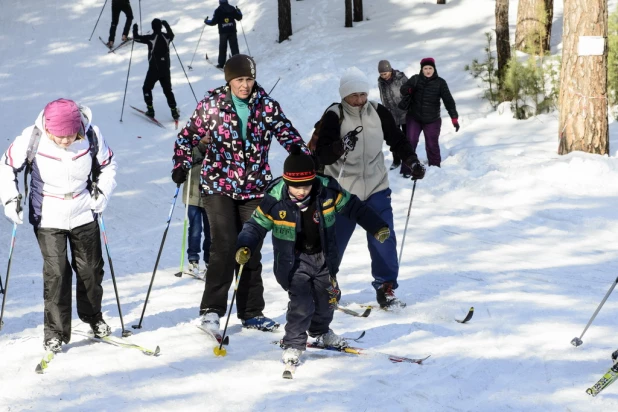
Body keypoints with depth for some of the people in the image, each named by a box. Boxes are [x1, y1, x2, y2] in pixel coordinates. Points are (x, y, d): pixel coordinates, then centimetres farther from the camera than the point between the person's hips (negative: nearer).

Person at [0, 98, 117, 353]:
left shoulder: (91, 136, -15)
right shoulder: (32, 138, -20)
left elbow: (108, 165, 4)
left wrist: (103, 191, -9)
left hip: (83, 215, 2)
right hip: (48, 217, -2)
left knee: (91, 268, 11)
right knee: (56, 272, -9)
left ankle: (93, 316, 36)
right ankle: (55, 332, 4)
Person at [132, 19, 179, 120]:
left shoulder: (151, 38, -15)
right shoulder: (167, 37, -2)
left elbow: (136, 38, -6)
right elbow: (171, 34, 23)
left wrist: (135, 29, 13)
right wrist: (166, 24, 37)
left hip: (154, 69, -4)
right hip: (165, 69, 4)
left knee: (147, 88, 15)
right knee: (168, 90, 15)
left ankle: (150, 110, 8)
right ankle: (174, 111, 7)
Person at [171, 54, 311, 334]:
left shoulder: (266, 105, 1)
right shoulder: (211, 104, -3)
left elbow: (287, 134, 4)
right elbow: (189, 135, 6)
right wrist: (181, 166, -3)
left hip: (255, 188, 3)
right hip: (219, 186, -3)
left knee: (251, 251, 8)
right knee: (224, 247, -16)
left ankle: (251, 312, 18)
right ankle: (211, 310, -10)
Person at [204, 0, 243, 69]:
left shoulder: (218, 10, -7)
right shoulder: (232, 9, 1)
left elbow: (214, 22, -8)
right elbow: (239, 17, 9)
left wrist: (206, 21, 10)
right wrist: (238, 11, 29)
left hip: (223, 32, -2)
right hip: (232, 31, 2)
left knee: (222, 48, 8)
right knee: (234, 47, 4)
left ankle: (221, 64, 9)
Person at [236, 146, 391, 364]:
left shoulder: (328, 191, -17)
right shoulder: (274, 200, -22)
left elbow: (354, 207, -3)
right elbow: (256, 225, -12)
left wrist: (377, 227, -2)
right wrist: (244, 247, -29)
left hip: (324, 256, 4)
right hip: (294, 260, -4)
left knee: (328, 298, 17)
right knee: (301, 303, -16)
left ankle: (321, 332, 46)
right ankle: (293, 344, 5)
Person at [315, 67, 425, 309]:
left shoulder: (378, 112, 0)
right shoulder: (334, 117, -12)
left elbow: (397, 140, 12)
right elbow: (322, 155, -16)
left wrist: (412, 162, -1)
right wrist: (341, 146, -34)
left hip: (376, 189, 3)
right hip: (342, 191, -3)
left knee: (384, 240, -5)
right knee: (333, 242, 5)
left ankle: (386, 289, 6)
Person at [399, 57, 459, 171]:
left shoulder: (440, 83, -7)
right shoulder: (415, 79, -3)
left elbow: (448, 101, -10)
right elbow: (403, 89, -2)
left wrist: (454, 118, -18)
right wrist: (408, 90, -28)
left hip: (432, 120, -1)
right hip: (414, 118, 1)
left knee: (432, 146, 6)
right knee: (410, 143, -5)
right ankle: (407, 170, 3)